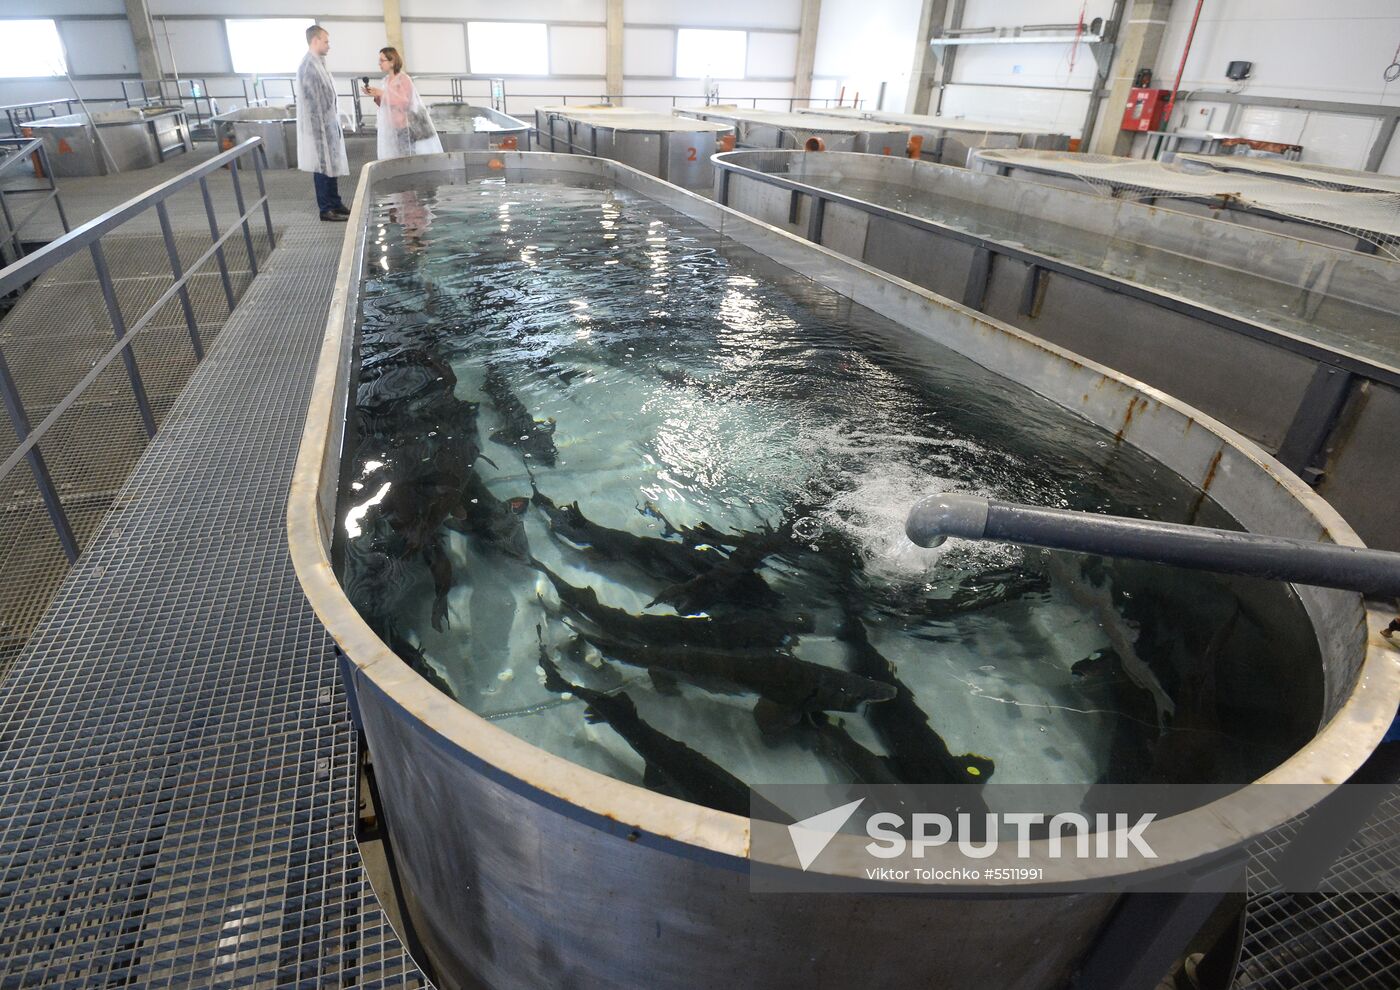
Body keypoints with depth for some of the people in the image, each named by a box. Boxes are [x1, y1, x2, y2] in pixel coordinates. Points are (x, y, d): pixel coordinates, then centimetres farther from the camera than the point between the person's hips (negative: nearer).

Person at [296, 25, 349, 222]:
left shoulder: (317, 63, 14)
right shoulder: (309, 66, -17)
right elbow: (313, 102, -20)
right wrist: (323, 127, -20)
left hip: (329, 125, 10)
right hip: (320, 127, -10)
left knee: (332, 167, 14)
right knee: (324, 168, -3)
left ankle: (335, 204, 22)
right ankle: (326, 209, 3)